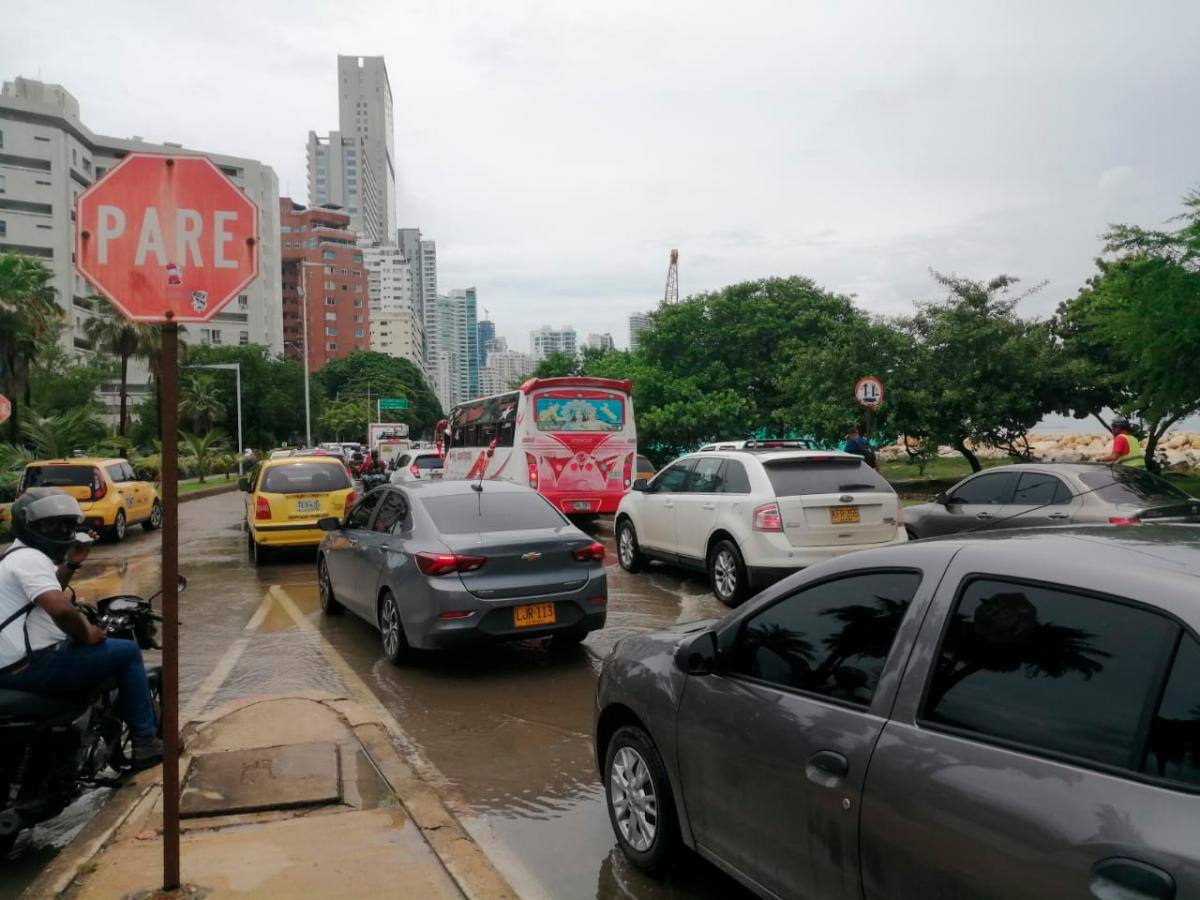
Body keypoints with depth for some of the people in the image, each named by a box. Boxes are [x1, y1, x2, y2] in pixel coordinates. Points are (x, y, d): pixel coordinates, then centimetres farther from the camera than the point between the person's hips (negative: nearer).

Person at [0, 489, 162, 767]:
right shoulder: (30, 558, -16)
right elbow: (60, 609, -31)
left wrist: (70, 566, 21)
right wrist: (86, 633, -14)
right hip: (35, 667, -11)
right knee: (127, 652, -4)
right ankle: (145, 739, 0)